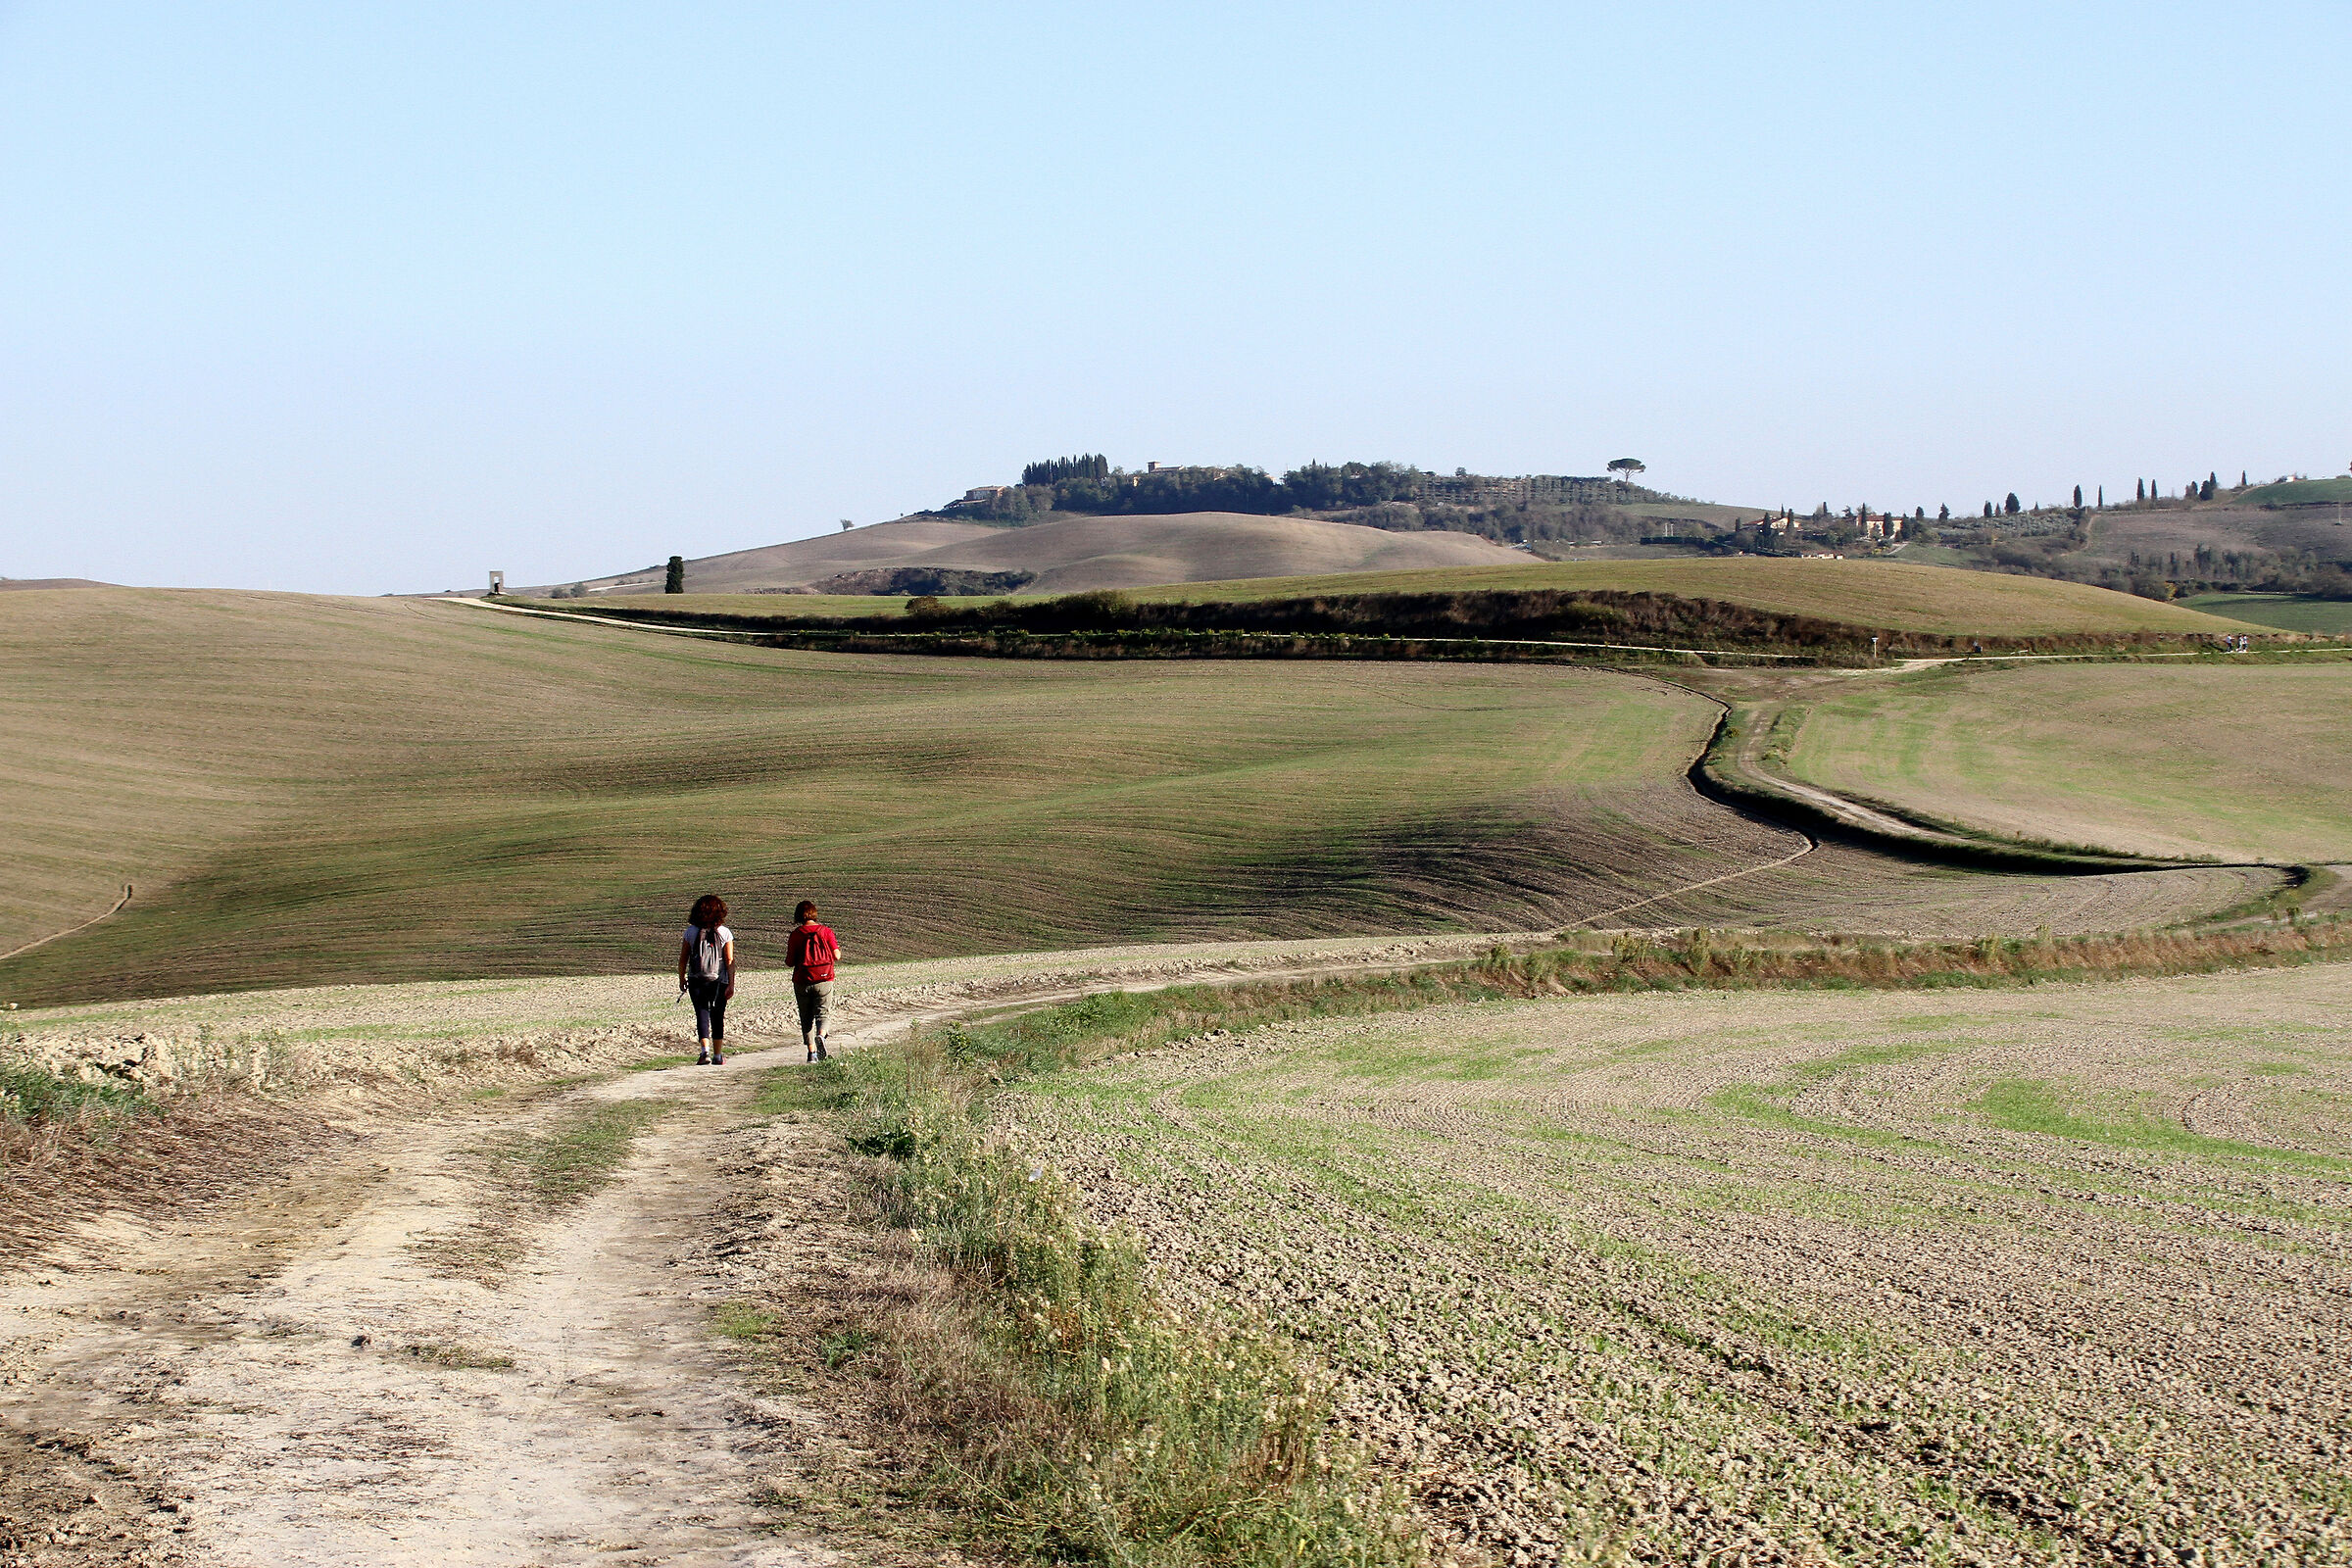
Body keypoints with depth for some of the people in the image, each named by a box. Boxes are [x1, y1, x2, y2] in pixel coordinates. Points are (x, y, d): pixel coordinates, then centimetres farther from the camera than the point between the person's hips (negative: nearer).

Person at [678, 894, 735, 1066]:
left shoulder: (691, 932, -1)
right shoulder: (725, 933, -4)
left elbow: (683, 959, 2)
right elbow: (730, 961, -6)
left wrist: (681, 979, 15)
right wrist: (731, 985, -5)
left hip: (696, 981, 0)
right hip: (719, 981, 0)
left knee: (702, 1015, -2)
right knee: (717, 1017, 12)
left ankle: (705, 1050, -23)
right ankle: (718, 1056, 17)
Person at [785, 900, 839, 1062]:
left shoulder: (796, 934, -4)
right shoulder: (826, 931, -2)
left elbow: (789, 962, -3)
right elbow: (836, 955, -4)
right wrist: (838, 950, 18)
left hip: (802, 982, 0)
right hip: (824, 980, 0)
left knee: (806, 1018, 11)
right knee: (823, 1013, 8)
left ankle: (811, 1051, 8)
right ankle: (820, 1036, -23)